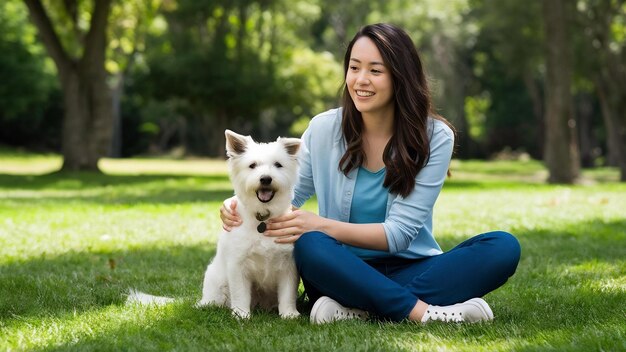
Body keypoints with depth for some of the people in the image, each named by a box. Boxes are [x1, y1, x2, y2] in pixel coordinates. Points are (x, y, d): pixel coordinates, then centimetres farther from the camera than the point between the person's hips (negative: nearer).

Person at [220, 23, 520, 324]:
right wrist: (243, 207, -15)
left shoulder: (434, 137, -7)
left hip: (410, 272, 0)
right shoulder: (323, 129, -1)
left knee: (503, 247, -26)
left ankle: (360, 309, -33)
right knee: (309, 246, -34)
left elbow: (400, 233, -13)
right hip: (344, 273, 0)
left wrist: (321, 225, -24)